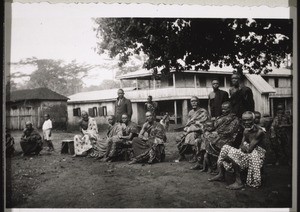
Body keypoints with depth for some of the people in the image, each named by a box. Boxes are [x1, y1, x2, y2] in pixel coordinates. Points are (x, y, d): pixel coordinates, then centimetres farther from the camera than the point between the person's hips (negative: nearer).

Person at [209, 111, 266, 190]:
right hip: (246, 153, 9)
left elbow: (249, 149, -26)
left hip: (257, 155, -9)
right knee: (225, 148, 4)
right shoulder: (246, 130, 7)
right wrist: (243, 147, -18)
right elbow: (241, 145, 5)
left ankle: (239, 182, -26)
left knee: (233, 154, -28)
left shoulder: (259, 132, -19)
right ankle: (221, 175, 8)